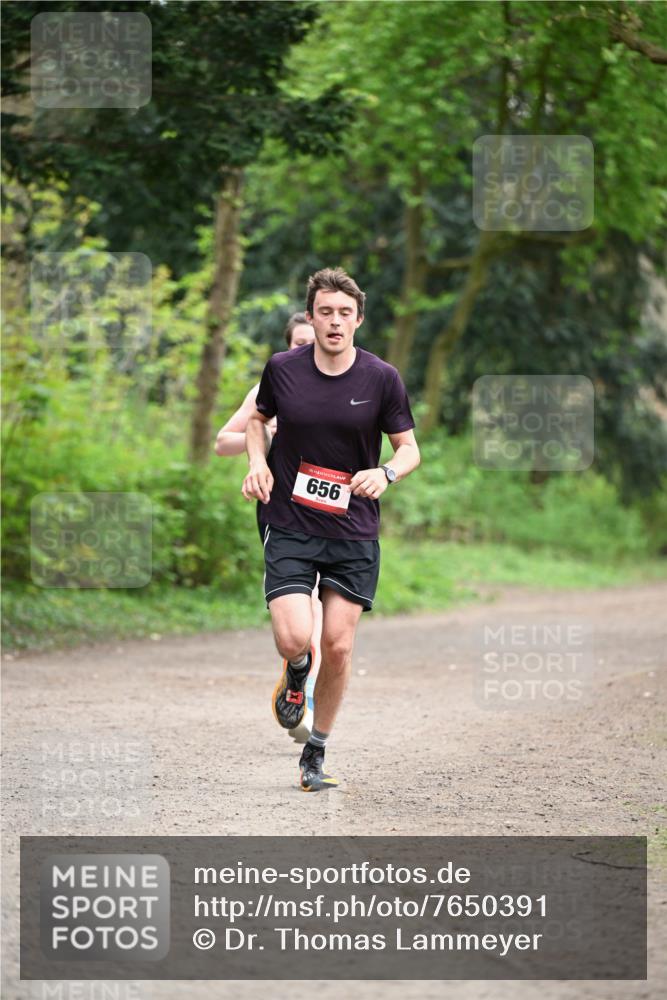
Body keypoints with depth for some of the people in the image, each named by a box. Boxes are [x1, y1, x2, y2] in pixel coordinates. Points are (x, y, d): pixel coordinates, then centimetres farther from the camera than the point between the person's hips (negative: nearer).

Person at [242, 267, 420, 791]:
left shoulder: (382, 378, -6)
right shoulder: (282, 368, -3)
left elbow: (409, 447, 2)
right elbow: (258, 418, 17)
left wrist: (386, 473, -19)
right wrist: (258, 464, -2)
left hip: (354, 532, 0)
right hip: (289, 527, 0)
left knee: (338, 647, -1)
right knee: (294, 639, -16)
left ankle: (317, 752, 19)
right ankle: (296, 672, 23)